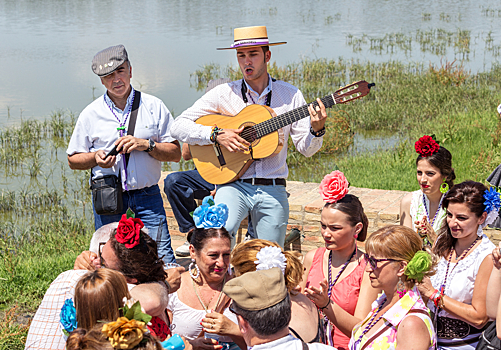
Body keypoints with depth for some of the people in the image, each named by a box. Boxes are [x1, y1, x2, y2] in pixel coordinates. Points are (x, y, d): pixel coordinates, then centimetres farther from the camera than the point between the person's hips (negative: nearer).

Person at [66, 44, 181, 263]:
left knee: (164, 262, -5)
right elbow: (73, 160, 11)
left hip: (147, 196, 0)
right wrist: (95, 158, -10)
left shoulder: (154, 106, 4)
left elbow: (175, 153, 3)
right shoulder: (91, 114, 5)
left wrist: (146, 145, -13)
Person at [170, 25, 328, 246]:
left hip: (273, 190, 2)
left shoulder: (290, 95, 7)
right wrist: (217, 134, -13)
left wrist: (316, 130, -13)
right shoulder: (223, 94, 2)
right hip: (233, 184, -2)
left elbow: (305, 148, 8)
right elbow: (178, 126, -1)